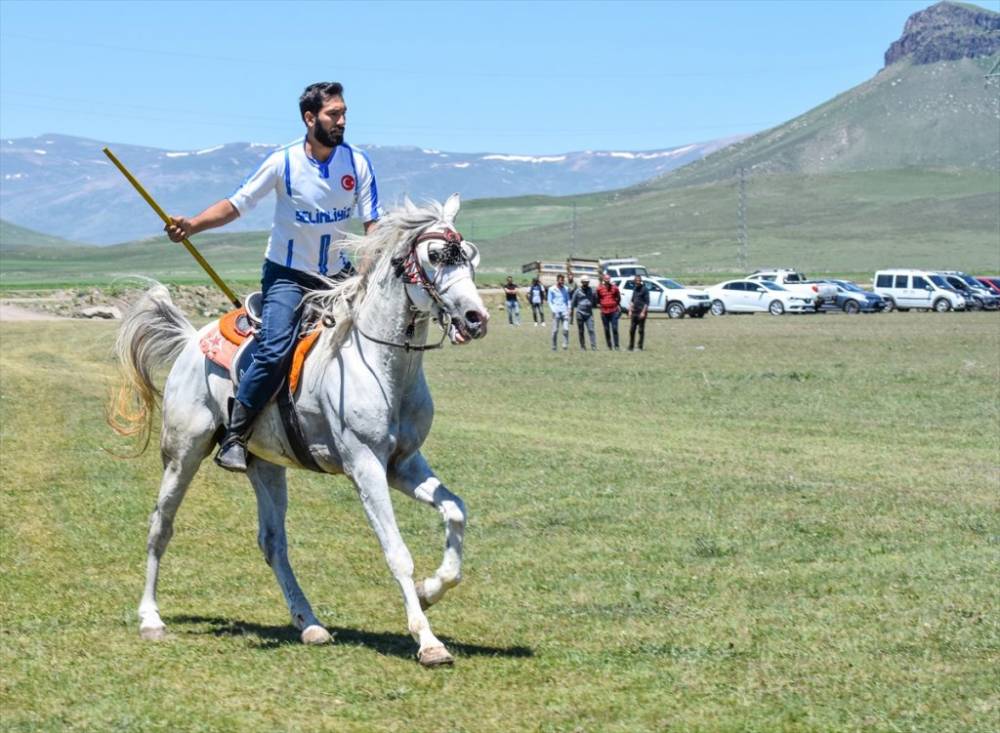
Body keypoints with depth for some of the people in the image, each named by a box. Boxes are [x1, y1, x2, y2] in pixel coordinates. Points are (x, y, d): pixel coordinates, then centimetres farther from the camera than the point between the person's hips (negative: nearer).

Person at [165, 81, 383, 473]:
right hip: (287, 275, -4)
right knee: (275, 353, -22)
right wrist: (192, 225, -22)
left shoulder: (357, 162, -5)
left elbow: (373, 223, -3)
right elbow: (236, 205, -7)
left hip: (337, 274, 4)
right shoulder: (283, 161, -12)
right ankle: (234, 439, -12)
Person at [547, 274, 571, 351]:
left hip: (564, 312, 2)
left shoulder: (565, 289, 12)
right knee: (555, 330, -2)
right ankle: (554, 346, 7)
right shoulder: (552, 289, 3)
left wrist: (568, 309, 6)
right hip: (556, 313, -2)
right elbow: (549, 301, 3)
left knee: (566, 329, -11)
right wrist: (553, 310, -8)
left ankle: (565, 344, -8)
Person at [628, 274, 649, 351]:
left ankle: (640, 347, 2)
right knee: (631, 330, 7)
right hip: (634, 312, 7)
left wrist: (643, 312, -17)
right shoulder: (635, 289, 14)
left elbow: (647, 302, -11)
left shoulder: (644, 289, -8)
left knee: (641, 330, -2)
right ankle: (631, 347, 13)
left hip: (641, 313, -7)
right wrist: (630, 311, 12)